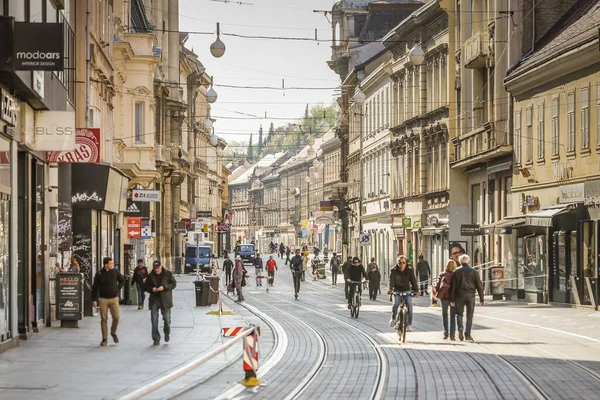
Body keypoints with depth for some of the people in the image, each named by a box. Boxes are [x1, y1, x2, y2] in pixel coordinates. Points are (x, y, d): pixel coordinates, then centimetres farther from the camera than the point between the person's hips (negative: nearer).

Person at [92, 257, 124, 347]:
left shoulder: (115, 272, 0)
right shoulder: (99, 274, -6)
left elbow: (122, 281, 16)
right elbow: (95, 287, -2)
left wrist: (118, 289, 6)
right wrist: (94, 300, -4)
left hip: (114, 299, 1)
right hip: (103, 299, -1)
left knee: (116, 317, -6)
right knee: (104, 319, 1)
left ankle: (113, 332, 22)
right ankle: (104, 339, 9)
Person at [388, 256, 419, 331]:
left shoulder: (409, 270, -5)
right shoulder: (394, 270, -8)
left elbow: (413, 280, -14)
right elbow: (391, 280, -21)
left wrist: (416, 290, -28)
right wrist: (390, 289, -39)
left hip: (407, 291, 1)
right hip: (397, 291, -1)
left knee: (409, 305, -19)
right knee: (395, 304, -25)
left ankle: (409, 324, -11)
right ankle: (393, 318, 3)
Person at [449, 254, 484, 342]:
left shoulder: (456, 271, 2)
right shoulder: (474, 272, 2)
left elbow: (453, 286, -1)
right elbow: (479, 286, 1)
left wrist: (452, 299, 2)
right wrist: (481, 299, 7)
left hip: (460, 295, 0)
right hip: (470, 295, 0)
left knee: (459, 313, 11)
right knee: (469, 316, 5)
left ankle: (460, 328, -15)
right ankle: (467, 334, -1)